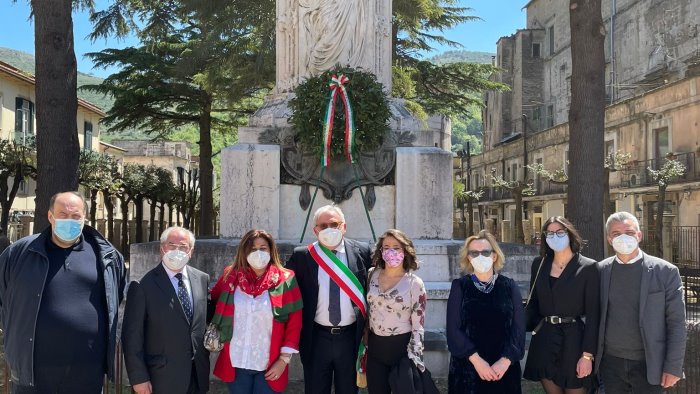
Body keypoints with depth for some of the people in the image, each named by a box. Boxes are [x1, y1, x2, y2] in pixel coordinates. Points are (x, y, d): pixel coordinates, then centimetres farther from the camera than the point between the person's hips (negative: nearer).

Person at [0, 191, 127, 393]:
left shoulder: (107, 256, 3)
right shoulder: (19, 253, 1)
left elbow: (117, 299, 18)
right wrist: (17, 331, 10)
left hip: (88, 373, 1)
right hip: (32, 371, -1)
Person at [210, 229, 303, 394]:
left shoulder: (285, 280, -5)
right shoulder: (231, 277, 1)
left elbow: (294, 322, -4)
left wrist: (284, 359, -8)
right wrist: (215, 339, 5)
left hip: (270, 365, -2)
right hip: (236, 363, 2)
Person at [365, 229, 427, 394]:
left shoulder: (414, 283, -10)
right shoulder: (372, 275, 1)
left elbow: (418, 325, -9)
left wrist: (414, 359, -12)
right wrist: (364, 343, 11)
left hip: (402, 347, -3)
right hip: (375, 347, 3)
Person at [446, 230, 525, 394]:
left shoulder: (509, 286, 3)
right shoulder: (459, 286, -1)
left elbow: (519, 328, -2)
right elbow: (453, 329, -6)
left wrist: (505, 361, -14)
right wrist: (476, 360, -15)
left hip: (504, 369, 1)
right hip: (467, 368, -1)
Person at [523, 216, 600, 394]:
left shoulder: (587, 267, -6)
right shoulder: (539, 264, 7)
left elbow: (593, 314, -8)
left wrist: (587, 354, -14)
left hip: (574, 339, -4)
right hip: (545, 341, 4)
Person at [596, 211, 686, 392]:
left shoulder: (666, 271, -6)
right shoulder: (601, 270, 1)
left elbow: (676, 323, -6)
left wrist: (673, 367, -9)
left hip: (648, 365, -2)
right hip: (610, 362, 2)